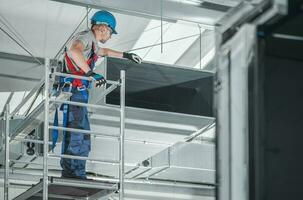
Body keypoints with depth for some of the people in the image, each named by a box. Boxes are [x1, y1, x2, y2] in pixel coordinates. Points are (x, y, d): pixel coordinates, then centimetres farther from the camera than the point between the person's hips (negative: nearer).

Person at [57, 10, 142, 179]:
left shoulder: (92, 43, 23)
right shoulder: (85, 36, -8)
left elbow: (103, 51, 46)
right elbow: (74, 50, -31)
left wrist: (125, 55, 52)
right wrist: (91, 73, -35)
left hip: (79, 93, 10)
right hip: (73, 91, -10)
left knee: (82, 135, 11)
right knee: (77, 134, -14)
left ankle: (77, 174, 15)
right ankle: (72, 172, -14)